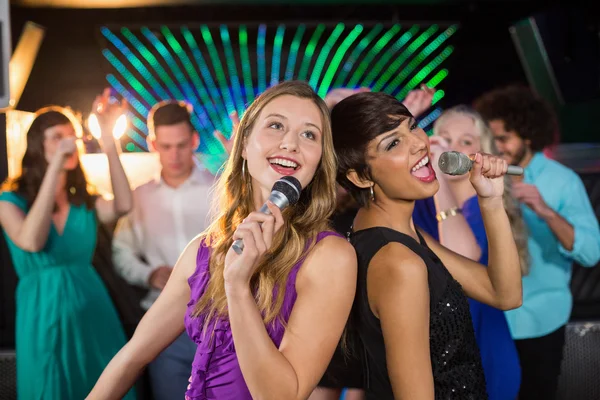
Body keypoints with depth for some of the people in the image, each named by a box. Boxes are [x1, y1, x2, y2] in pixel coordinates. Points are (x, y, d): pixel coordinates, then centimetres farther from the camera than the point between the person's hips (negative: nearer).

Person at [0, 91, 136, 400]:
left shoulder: (84, 201, 8)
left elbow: (122, 207, -14)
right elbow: (32, 242, -24)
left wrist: (108, 141, -21)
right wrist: (54, 167, -26)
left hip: (93, 310, 4)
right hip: (43, 313, -3)